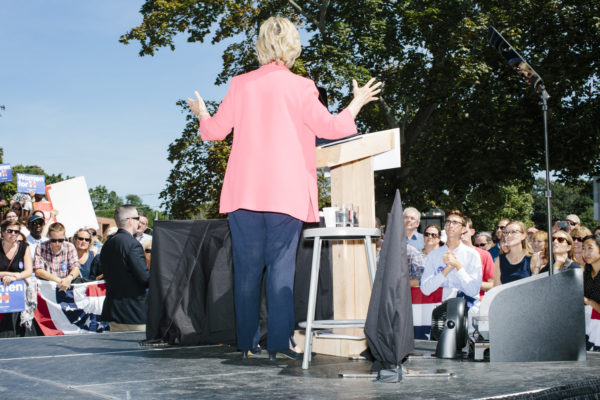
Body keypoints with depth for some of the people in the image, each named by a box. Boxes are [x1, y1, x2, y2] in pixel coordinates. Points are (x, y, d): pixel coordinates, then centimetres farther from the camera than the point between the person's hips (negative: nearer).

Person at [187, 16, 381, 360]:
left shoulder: (241, 84, 6)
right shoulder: (300, 87, -3)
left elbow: (216, 130, 12)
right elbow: (330, 128, -4)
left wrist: (202, 115, 34)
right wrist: (357, 103, 12)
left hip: (244, 191, 3)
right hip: (287, 193, -2)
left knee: (247, 267, 8)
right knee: (281, 265, 0)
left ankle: (247, 341, 14)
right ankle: (279, 341, -6)